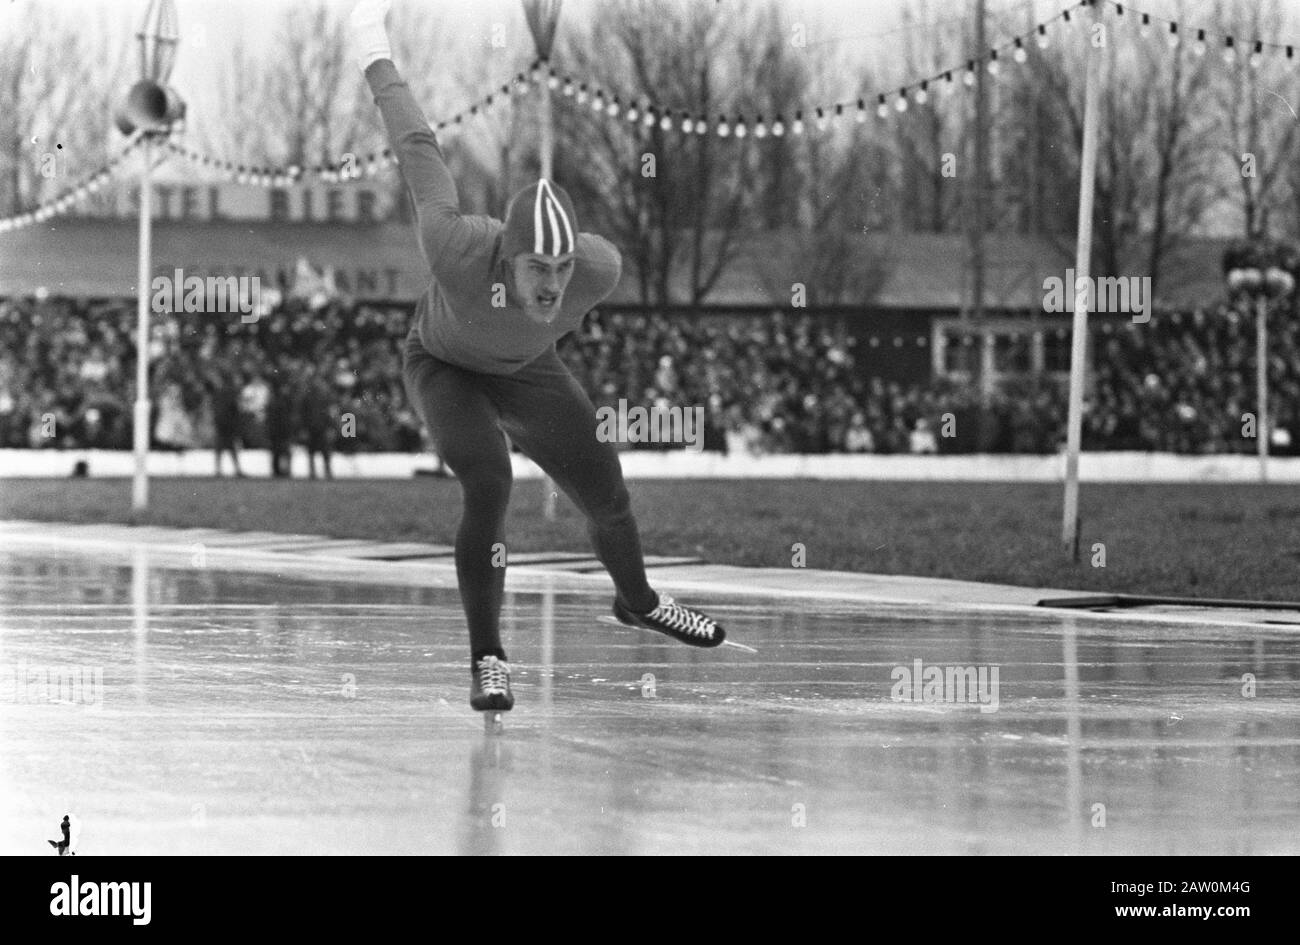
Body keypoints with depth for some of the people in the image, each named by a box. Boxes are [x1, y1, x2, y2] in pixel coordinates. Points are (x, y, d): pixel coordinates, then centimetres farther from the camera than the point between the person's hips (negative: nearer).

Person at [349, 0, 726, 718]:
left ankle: (636, 600, 44)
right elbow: (420, 155, -30)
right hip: (442, 365, -4)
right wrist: (375, 58, -16)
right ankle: (486, 660, -15)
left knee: (608, 496, 11)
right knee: (488, 488, -28)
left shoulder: (599, 269, -36)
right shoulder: (459, 249, -45)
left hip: (526, 370, 4)